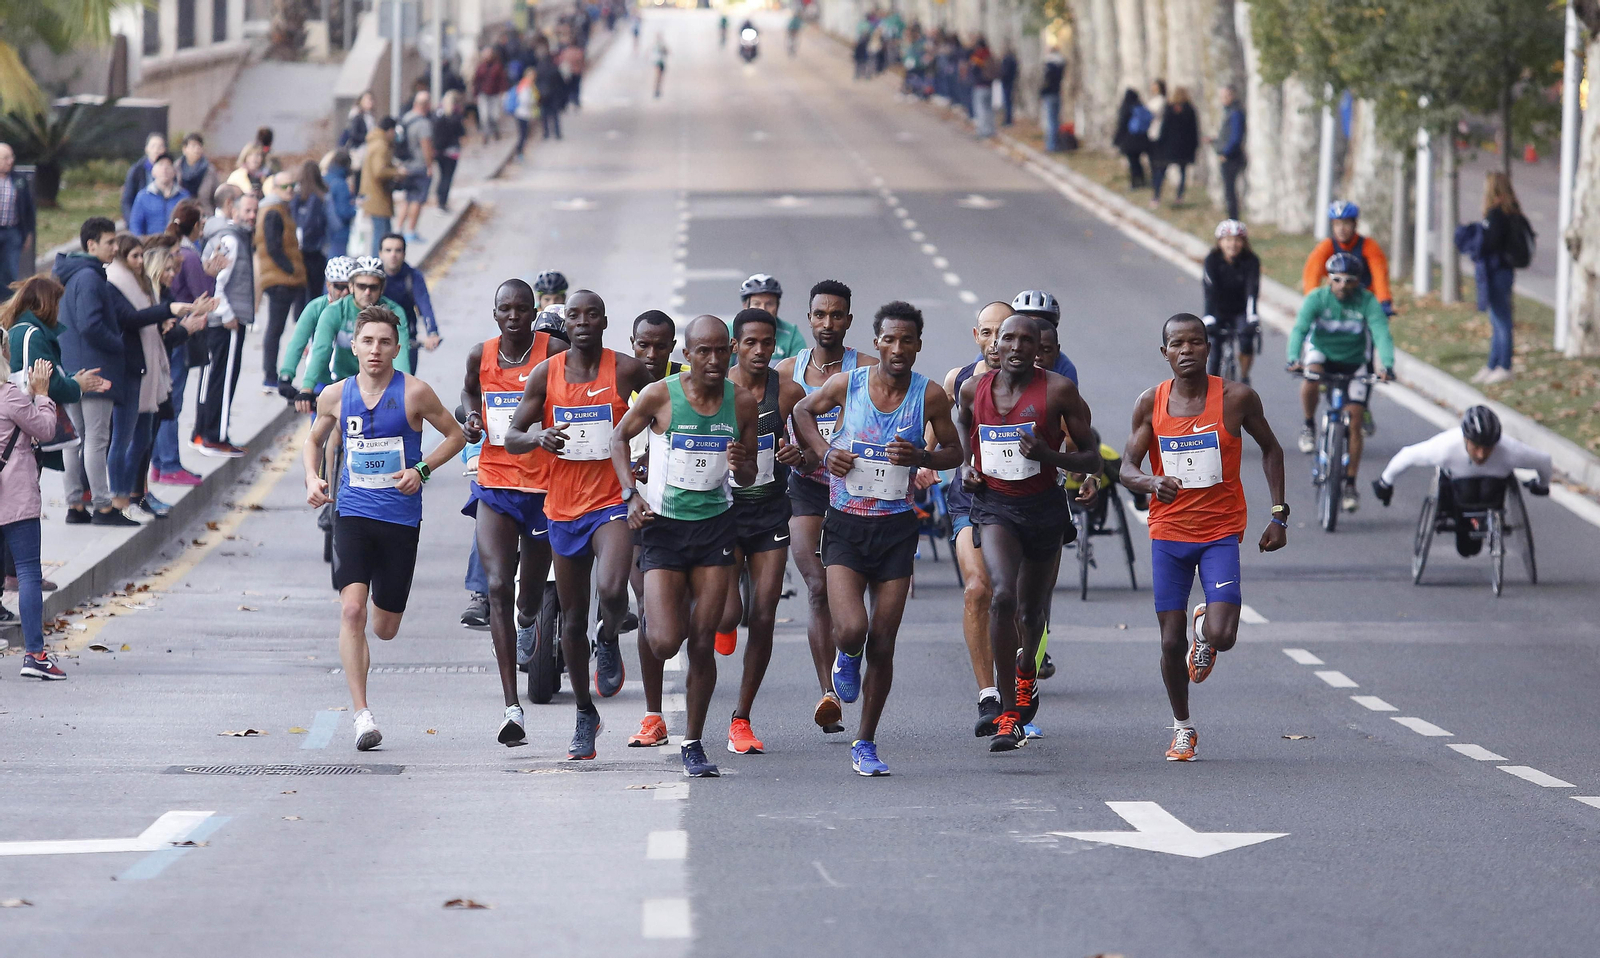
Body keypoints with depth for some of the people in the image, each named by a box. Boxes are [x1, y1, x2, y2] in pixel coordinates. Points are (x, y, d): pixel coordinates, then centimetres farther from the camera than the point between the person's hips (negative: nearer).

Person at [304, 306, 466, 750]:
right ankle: (362, 715, -19)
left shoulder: (414, 393, -5)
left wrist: (422, 469, -9)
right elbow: (315, 441, 21)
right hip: (352, 514, 1)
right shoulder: (336, 396, 3)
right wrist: (312, 478, 2)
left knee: (384, 628, 8)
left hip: (400, 518, -1)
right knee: (351, 610, -19)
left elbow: (455, 435, 6)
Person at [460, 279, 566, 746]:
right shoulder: (481, 355, 3)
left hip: (544, 484, -1)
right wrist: (472, 418, 3)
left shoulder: (555, 351, -7)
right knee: (498, 589, -15)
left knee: (530, 592, 17)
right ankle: (512, 708, -20)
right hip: (495, 484, 1)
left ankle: (526, 620, 60)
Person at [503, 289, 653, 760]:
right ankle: (585, 715, 26)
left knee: (612, 588, -30)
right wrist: (539, 437, -20)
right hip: (564, 508, 3)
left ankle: (609, 641, 5)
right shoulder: (545, 374, 0)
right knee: (572, 619, 10)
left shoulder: (626, 370, -5)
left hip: (613, 503, -3)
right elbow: (511, 438, 1)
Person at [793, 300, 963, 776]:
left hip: (897, 530, 1)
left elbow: (954, 451, 7)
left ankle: (865, 742, 20)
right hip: (845, 526, -1)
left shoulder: (930, 396, -6)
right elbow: (803, 411, 13)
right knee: (852, 629, -18)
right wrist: (823, 450, -4)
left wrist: (921, 457, -14)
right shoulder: (846, 384, -6)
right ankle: (846, 658, 21)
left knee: (882, 644, 4)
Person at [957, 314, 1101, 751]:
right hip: (994, 505, 0)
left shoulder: (1059, 390, -9)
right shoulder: (974, 388, 0)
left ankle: (1026, 669, 54)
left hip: (1044, 506, 0)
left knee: (1032, 609, 16)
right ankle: (1008, 713, -22)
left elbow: (1092, 457, -5)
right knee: (1003, 594, -24)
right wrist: (966, 465, 7)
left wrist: (1048, 455, -23)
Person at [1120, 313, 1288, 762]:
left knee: (1221, 636, -16)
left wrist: (1279, 515, 2)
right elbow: (1127, 468, 1)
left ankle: (1204, 629, 23)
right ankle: (1182, 727, 24)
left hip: (1221, 531, -2)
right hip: (1168, 532, 2)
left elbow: (1270, 448, 8)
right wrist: (1152, 482, -23)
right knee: (1171, 641, 2)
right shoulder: (1151, 404, -2)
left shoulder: (1236, 398, -6)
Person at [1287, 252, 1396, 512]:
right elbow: (1299, 328, -29)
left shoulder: (1367, 302, -18)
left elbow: (1382, 334, -27)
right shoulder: (1316, 298, -18)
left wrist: (1386, 366, -45)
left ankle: (1351, 484, 3)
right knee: (1311, 375, -36)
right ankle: (1308, 426, -10)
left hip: (1355, 363, 0)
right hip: (1322, 354, 0)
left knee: (1354, 423, -7)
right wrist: (1293, 359, -47)